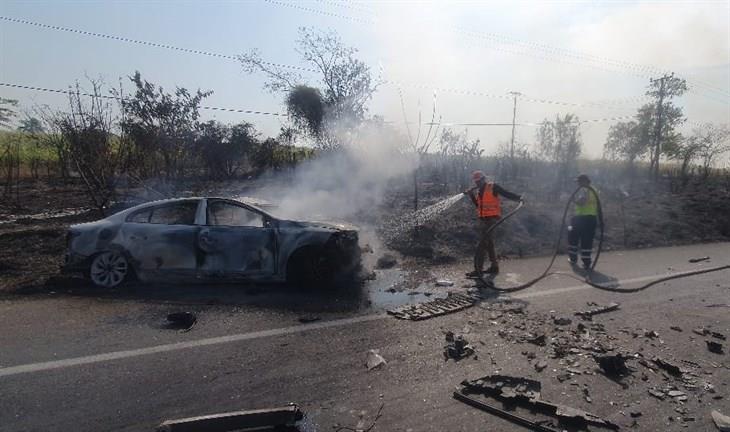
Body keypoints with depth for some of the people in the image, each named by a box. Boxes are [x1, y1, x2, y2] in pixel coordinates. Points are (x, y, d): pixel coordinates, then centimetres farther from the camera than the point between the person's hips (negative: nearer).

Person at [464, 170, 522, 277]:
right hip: (483, 220, 8)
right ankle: (495, 266, 27)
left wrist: (519, 197, -23)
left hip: (492, 219, -8)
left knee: (483, 243, -13)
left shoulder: (493, 187, -5)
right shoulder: (478, 191, 17)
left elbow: (507, 194, -9)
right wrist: (471, 195, 11)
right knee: (489, 243, 15)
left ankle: (478, 269, -13)